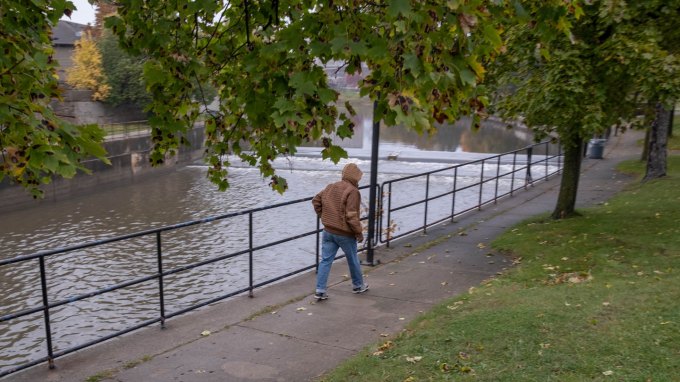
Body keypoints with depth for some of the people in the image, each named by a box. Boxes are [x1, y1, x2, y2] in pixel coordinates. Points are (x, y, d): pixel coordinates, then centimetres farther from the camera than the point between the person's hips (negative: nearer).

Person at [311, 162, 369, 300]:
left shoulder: (330, 187, 5)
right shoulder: (352, 192, -19)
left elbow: (316, 201, 15)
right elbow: (351, 215, -23)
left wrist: (323, 216, 18)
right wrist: (359, 232, -13)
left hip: (328, 231, 6)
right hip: (345, 234, -5)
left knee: (325, 260, 6)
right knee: (353, 260, 15)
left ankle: (320, 290, 2)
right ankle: (358, 285, 32)